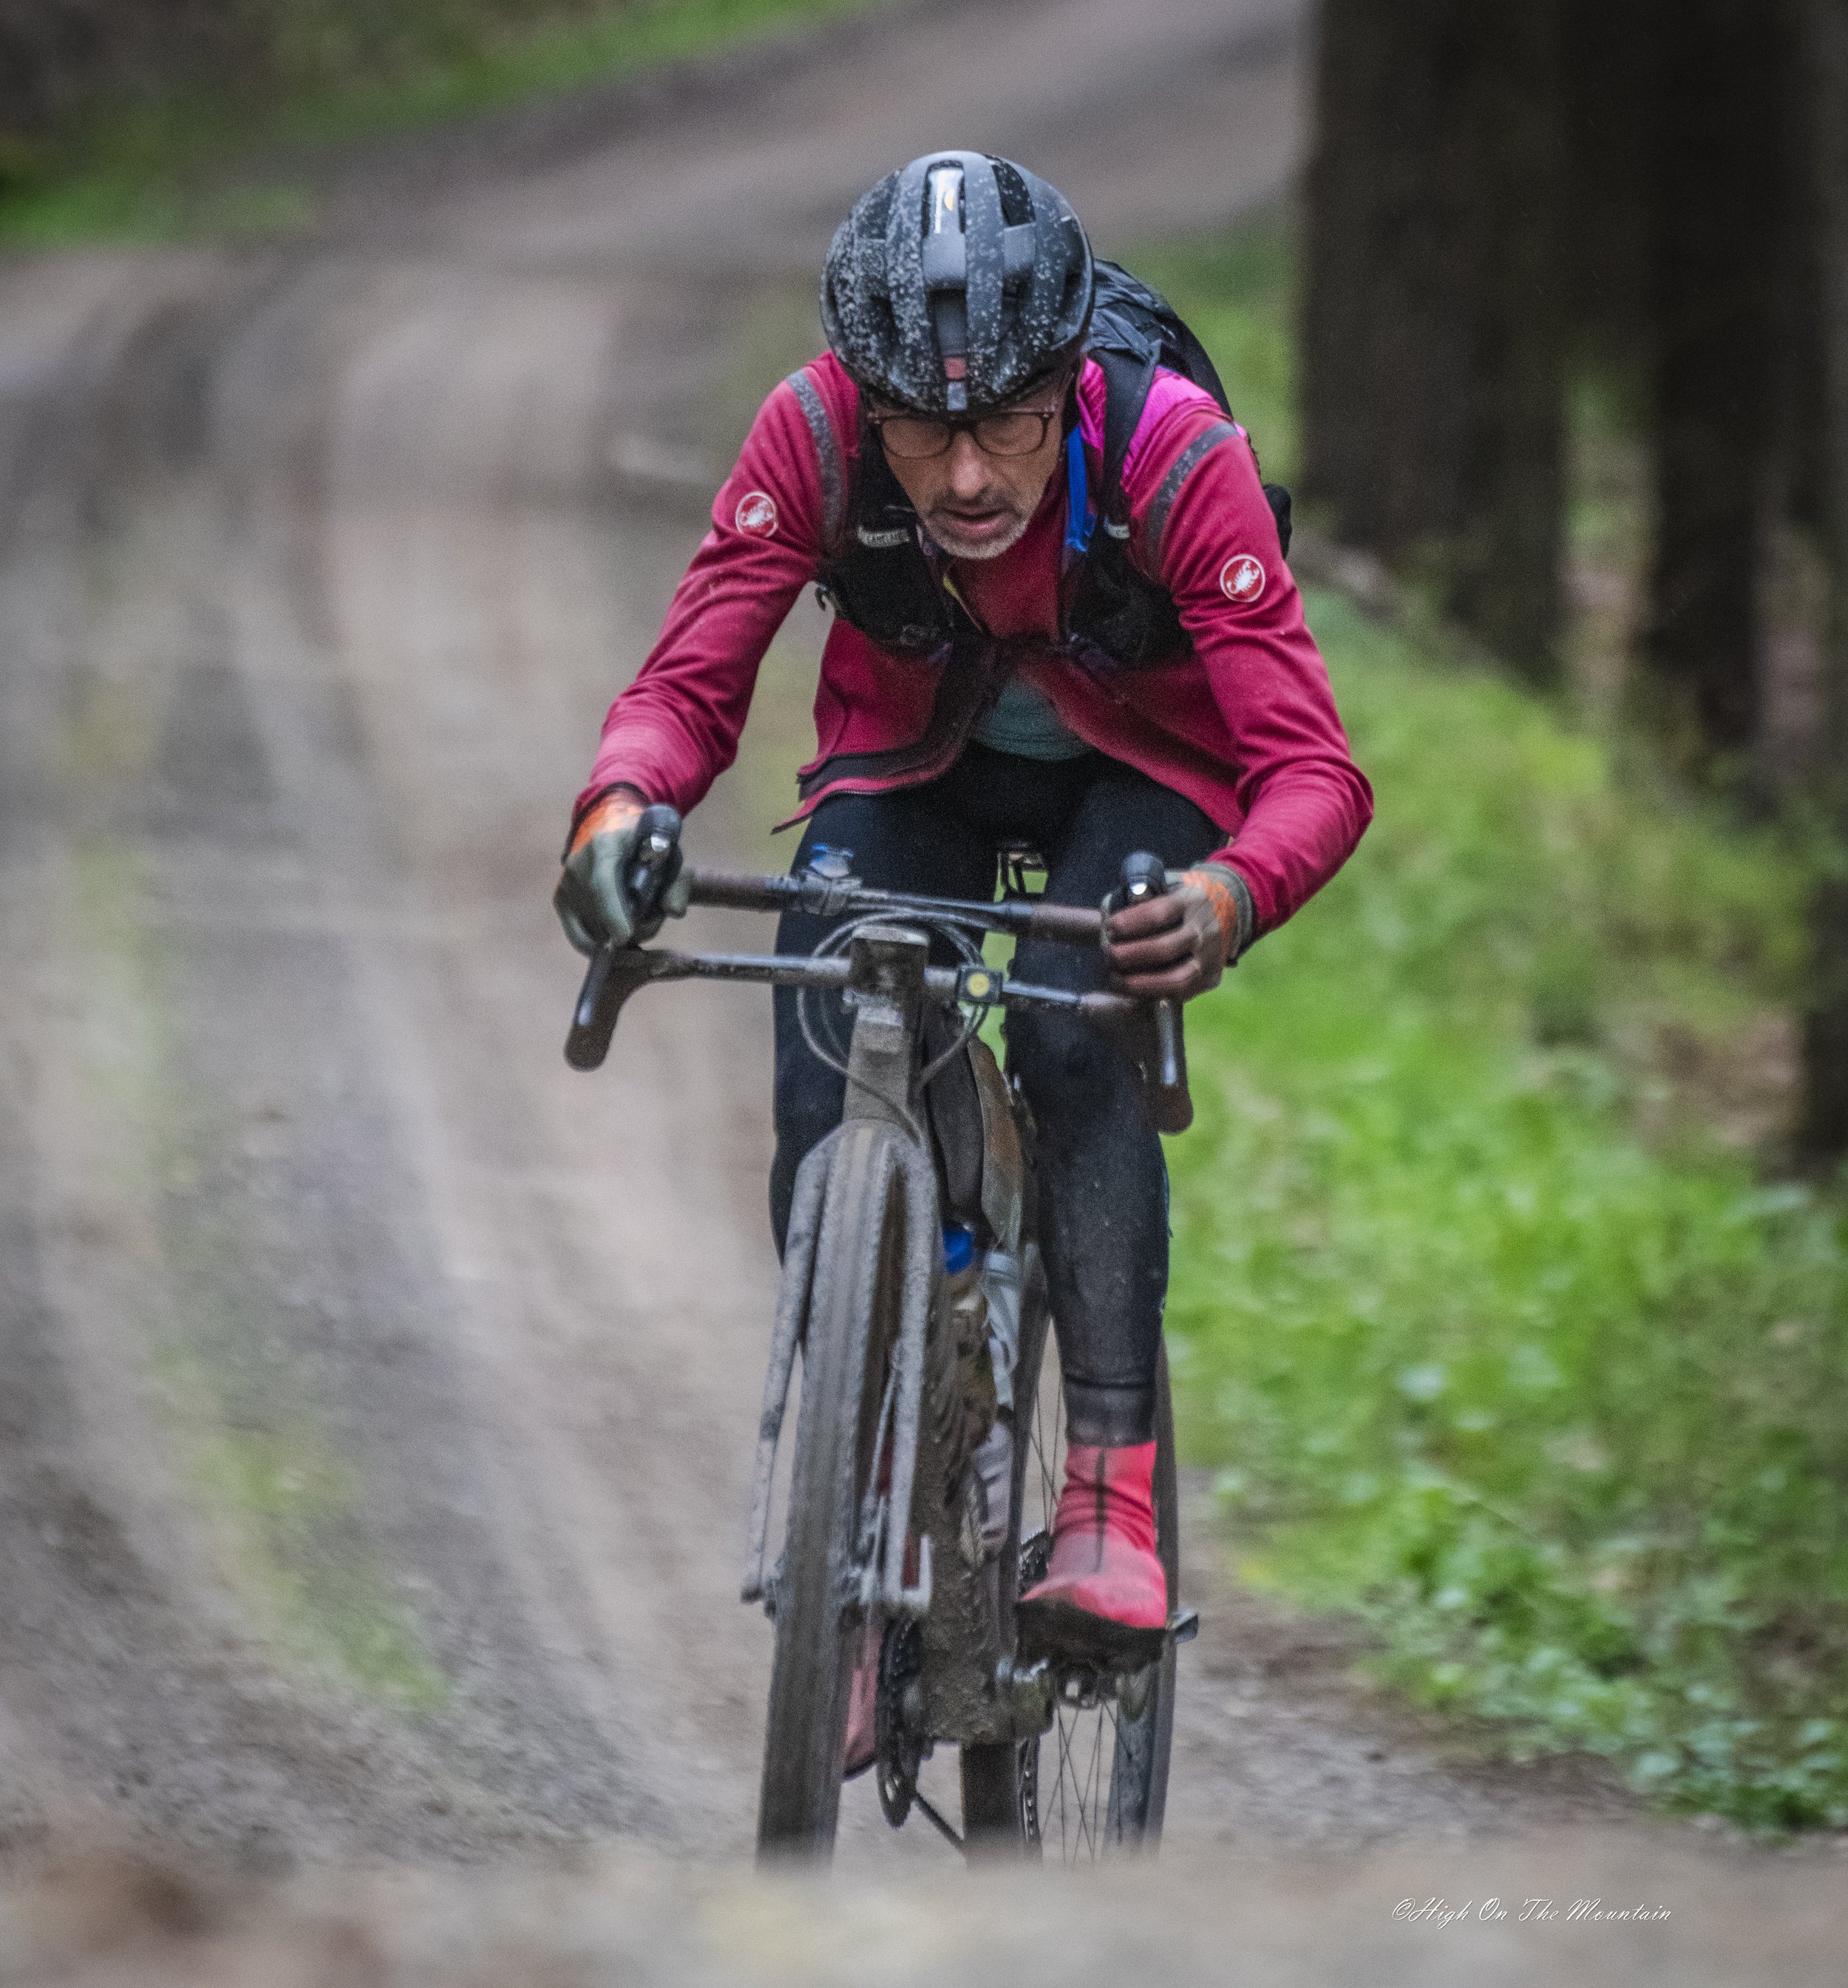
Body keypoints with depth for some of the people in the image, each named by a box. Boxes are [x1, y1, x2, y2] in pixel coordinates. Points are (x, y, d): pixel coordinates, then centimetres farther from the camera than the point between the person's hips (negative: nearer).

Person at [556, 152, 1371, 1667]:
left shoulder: (1175, 456, -35)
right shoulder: (815, 435, -30)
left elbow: (1314, 770, -38)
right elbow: (689, 684, -26)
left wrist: (1235, 893, -60)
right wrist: (621, 807, -49)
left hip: (1139, 776, -2)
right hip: (911, 767, 2)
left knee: (1076, 1044, -31)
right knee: (827, 1113, -18)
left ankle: (1113, 1501, -29)